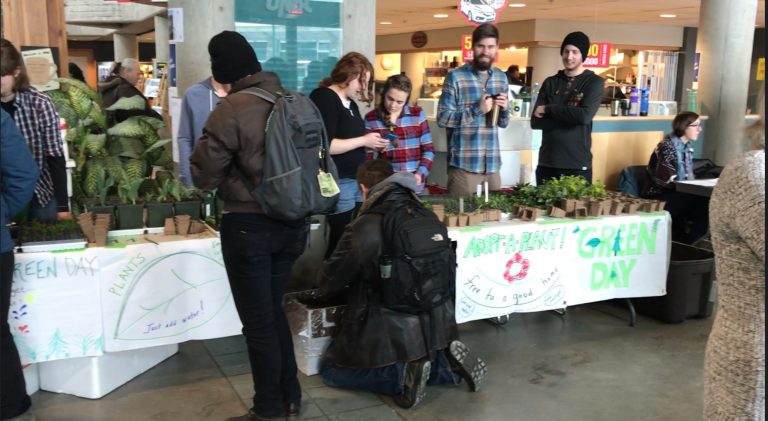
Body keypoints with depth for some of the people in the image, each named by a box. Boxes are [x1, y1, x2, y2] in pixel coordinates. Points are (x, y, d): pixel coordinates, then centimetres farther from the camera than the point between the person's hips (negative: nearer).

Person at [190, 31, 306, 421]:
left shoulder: (230, 110, -17)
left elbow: (204, 176, -11)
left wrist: (207, 147, 7)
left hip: (249, 227, -6)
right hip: (293, 222, 6)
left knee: (258, 321, 9)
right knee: (273, 310, 21)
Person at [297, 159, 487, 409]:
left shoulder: (364, 228, -16)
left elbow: (332, 279, -4)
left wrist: (316, 296, 21)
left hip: (391, 330, -6)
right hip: (437, 323, 7)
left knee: (331, 370, 13)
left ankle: (404, 374, -7)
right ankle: (446, 362, 5)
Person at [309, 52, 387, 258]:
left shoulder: (350, 102, 17)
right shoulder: (324, 99, -10)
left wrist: (371, 143, 7)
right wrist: (363, 141, -14)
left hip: (356, 179, 9)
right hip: (337, 182, -9)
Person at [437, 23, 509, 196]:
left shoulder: (501, 77, 12)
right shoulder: (455, 77, -6)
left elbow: (503, 123, 17)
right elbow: (442, 118, -11)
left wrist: (504, 109, -5)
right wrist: (477, 109, -19)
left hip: (492, 164, 5)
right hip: (463, 164, -5)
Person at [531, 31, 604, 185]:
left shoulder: (594, 82, 0)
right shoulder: (550, 82, 10)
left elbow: (584, 116, -17)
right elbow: (535, 121, 0)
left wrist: (548, 109, -9)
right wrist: (571, 116, -11)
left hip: (578, 165, -3)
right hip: (547, 163, 3)